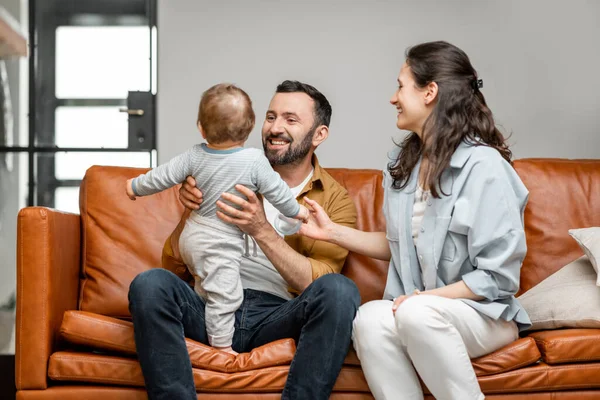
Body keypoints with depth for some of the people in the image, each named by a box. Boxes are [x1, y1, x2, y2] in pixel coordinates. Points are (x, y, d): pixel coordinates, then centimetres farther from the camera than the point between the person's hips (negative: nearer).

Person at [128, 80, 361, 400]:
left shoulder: (336, 200, 8)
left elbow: (317, 285, -8)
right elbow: (173, 265, 13)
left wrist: (262, 231, -21)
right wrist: (191, 209, -7)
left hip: (276, 316, -2)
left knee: (340, 290, -32)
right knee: (149, 284, -28)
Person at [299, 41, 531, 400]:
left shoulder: (483, 166, -14)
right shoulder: (404, 161, 10)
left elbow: (498, 276, -14)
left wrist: (426, 298, -19)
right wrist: (333, 231, 12)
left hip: (483, 314, -5)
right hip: (416, 308, 5)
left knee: (417, 313, -38)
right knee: (370, 319, -30)